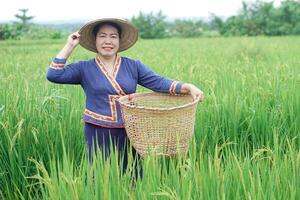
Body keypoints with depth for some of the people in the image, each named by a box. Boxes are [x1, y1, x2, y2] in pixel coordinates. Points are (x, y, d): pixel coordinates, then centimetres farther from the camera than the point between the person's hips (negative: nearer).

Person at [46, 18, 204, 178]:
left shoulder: (133, 66, 6)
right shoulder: (84, 68, 3)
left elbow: (157, 82, -3)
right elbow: (53, 75, -5)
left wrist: (188, 87, -17)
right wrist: (69, 46, -5)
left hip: (129, 133, 2)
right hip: (98, 133, -1)